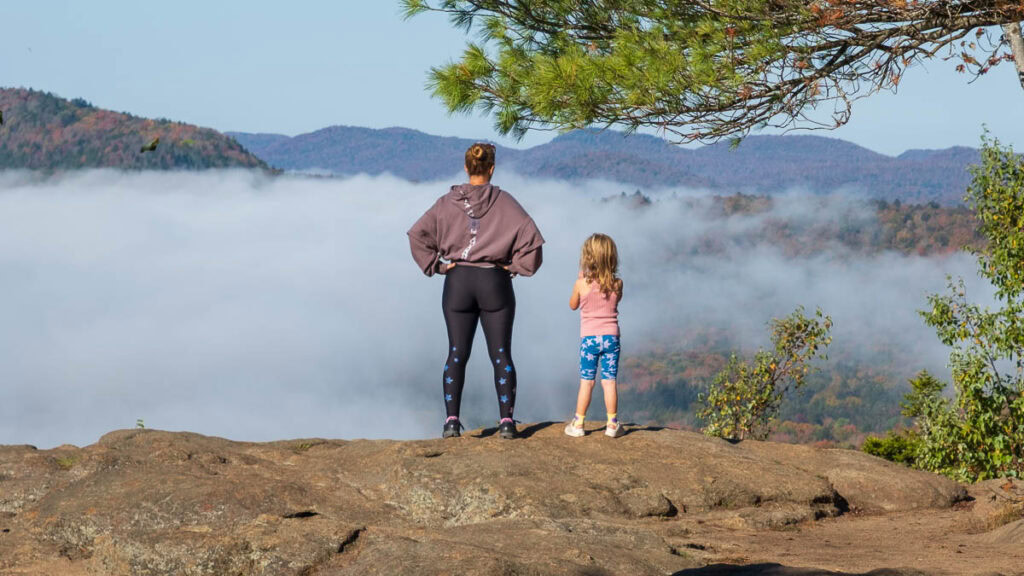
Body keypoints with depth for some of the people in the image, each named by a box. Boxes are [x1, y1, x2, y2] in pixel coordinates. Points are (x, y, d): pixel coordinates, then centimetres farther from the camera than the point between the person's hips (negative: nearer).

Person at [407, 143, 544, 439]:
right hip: (495, 283, -1)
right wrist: (515, 266, -1)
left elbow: (418, 234, -7)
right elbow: (530, 236, -13)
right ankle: (506, 420, -1)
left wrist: (437, 265, -1)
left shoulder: (447, 203, -2)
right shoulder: (503, 202, -5)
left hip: (458, 282, 1)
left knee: (457, 354, 6)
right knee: (501, 354, 4)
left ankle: (452, 419, -2)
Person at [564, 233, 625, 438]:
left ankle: (578, 423, 8)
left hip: (589, 338, -1)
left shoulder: (582, 284, -10)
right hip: (611, 337, 1)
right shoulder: (617, 284, -5)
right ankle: (612, 424, 6)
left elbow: (573, 305, 7)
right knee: (609, 380, 4)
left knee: (586, 381, 4)